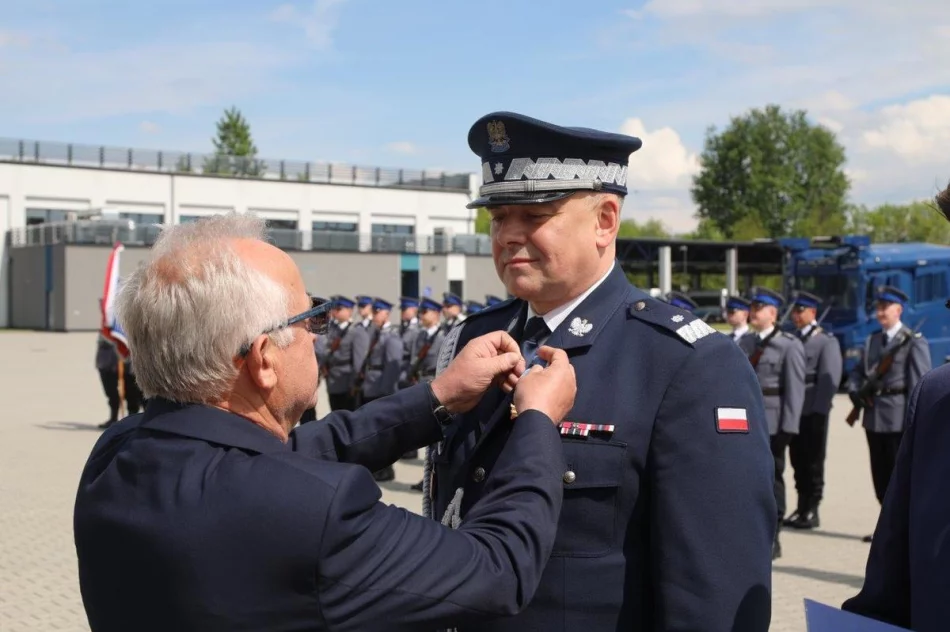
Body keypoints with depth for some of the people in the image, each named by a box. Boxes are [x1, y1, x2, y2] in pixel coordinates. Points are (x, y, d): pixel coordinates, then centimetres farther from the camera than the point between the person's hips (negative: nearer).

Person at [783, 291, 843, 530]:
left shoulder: (826, 341, -5)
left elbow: (830, 379, -11)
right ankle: (801, 508, 19)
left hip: (813, 412, -6)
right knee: (798, 460, 11)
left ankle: (812, 511, 8)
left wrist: (818, 410, -16)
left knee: (813, 462, 1)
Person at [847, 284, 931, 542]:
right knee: (880, 476, 13)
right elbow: (858, 371, 19)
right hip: (874, 417, 7)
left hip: (899, 418, -7)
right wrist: (855, 390, -3)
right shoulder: (872, 341, 15)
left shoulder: (914, 342, -6)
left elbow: (920, 385, -10)